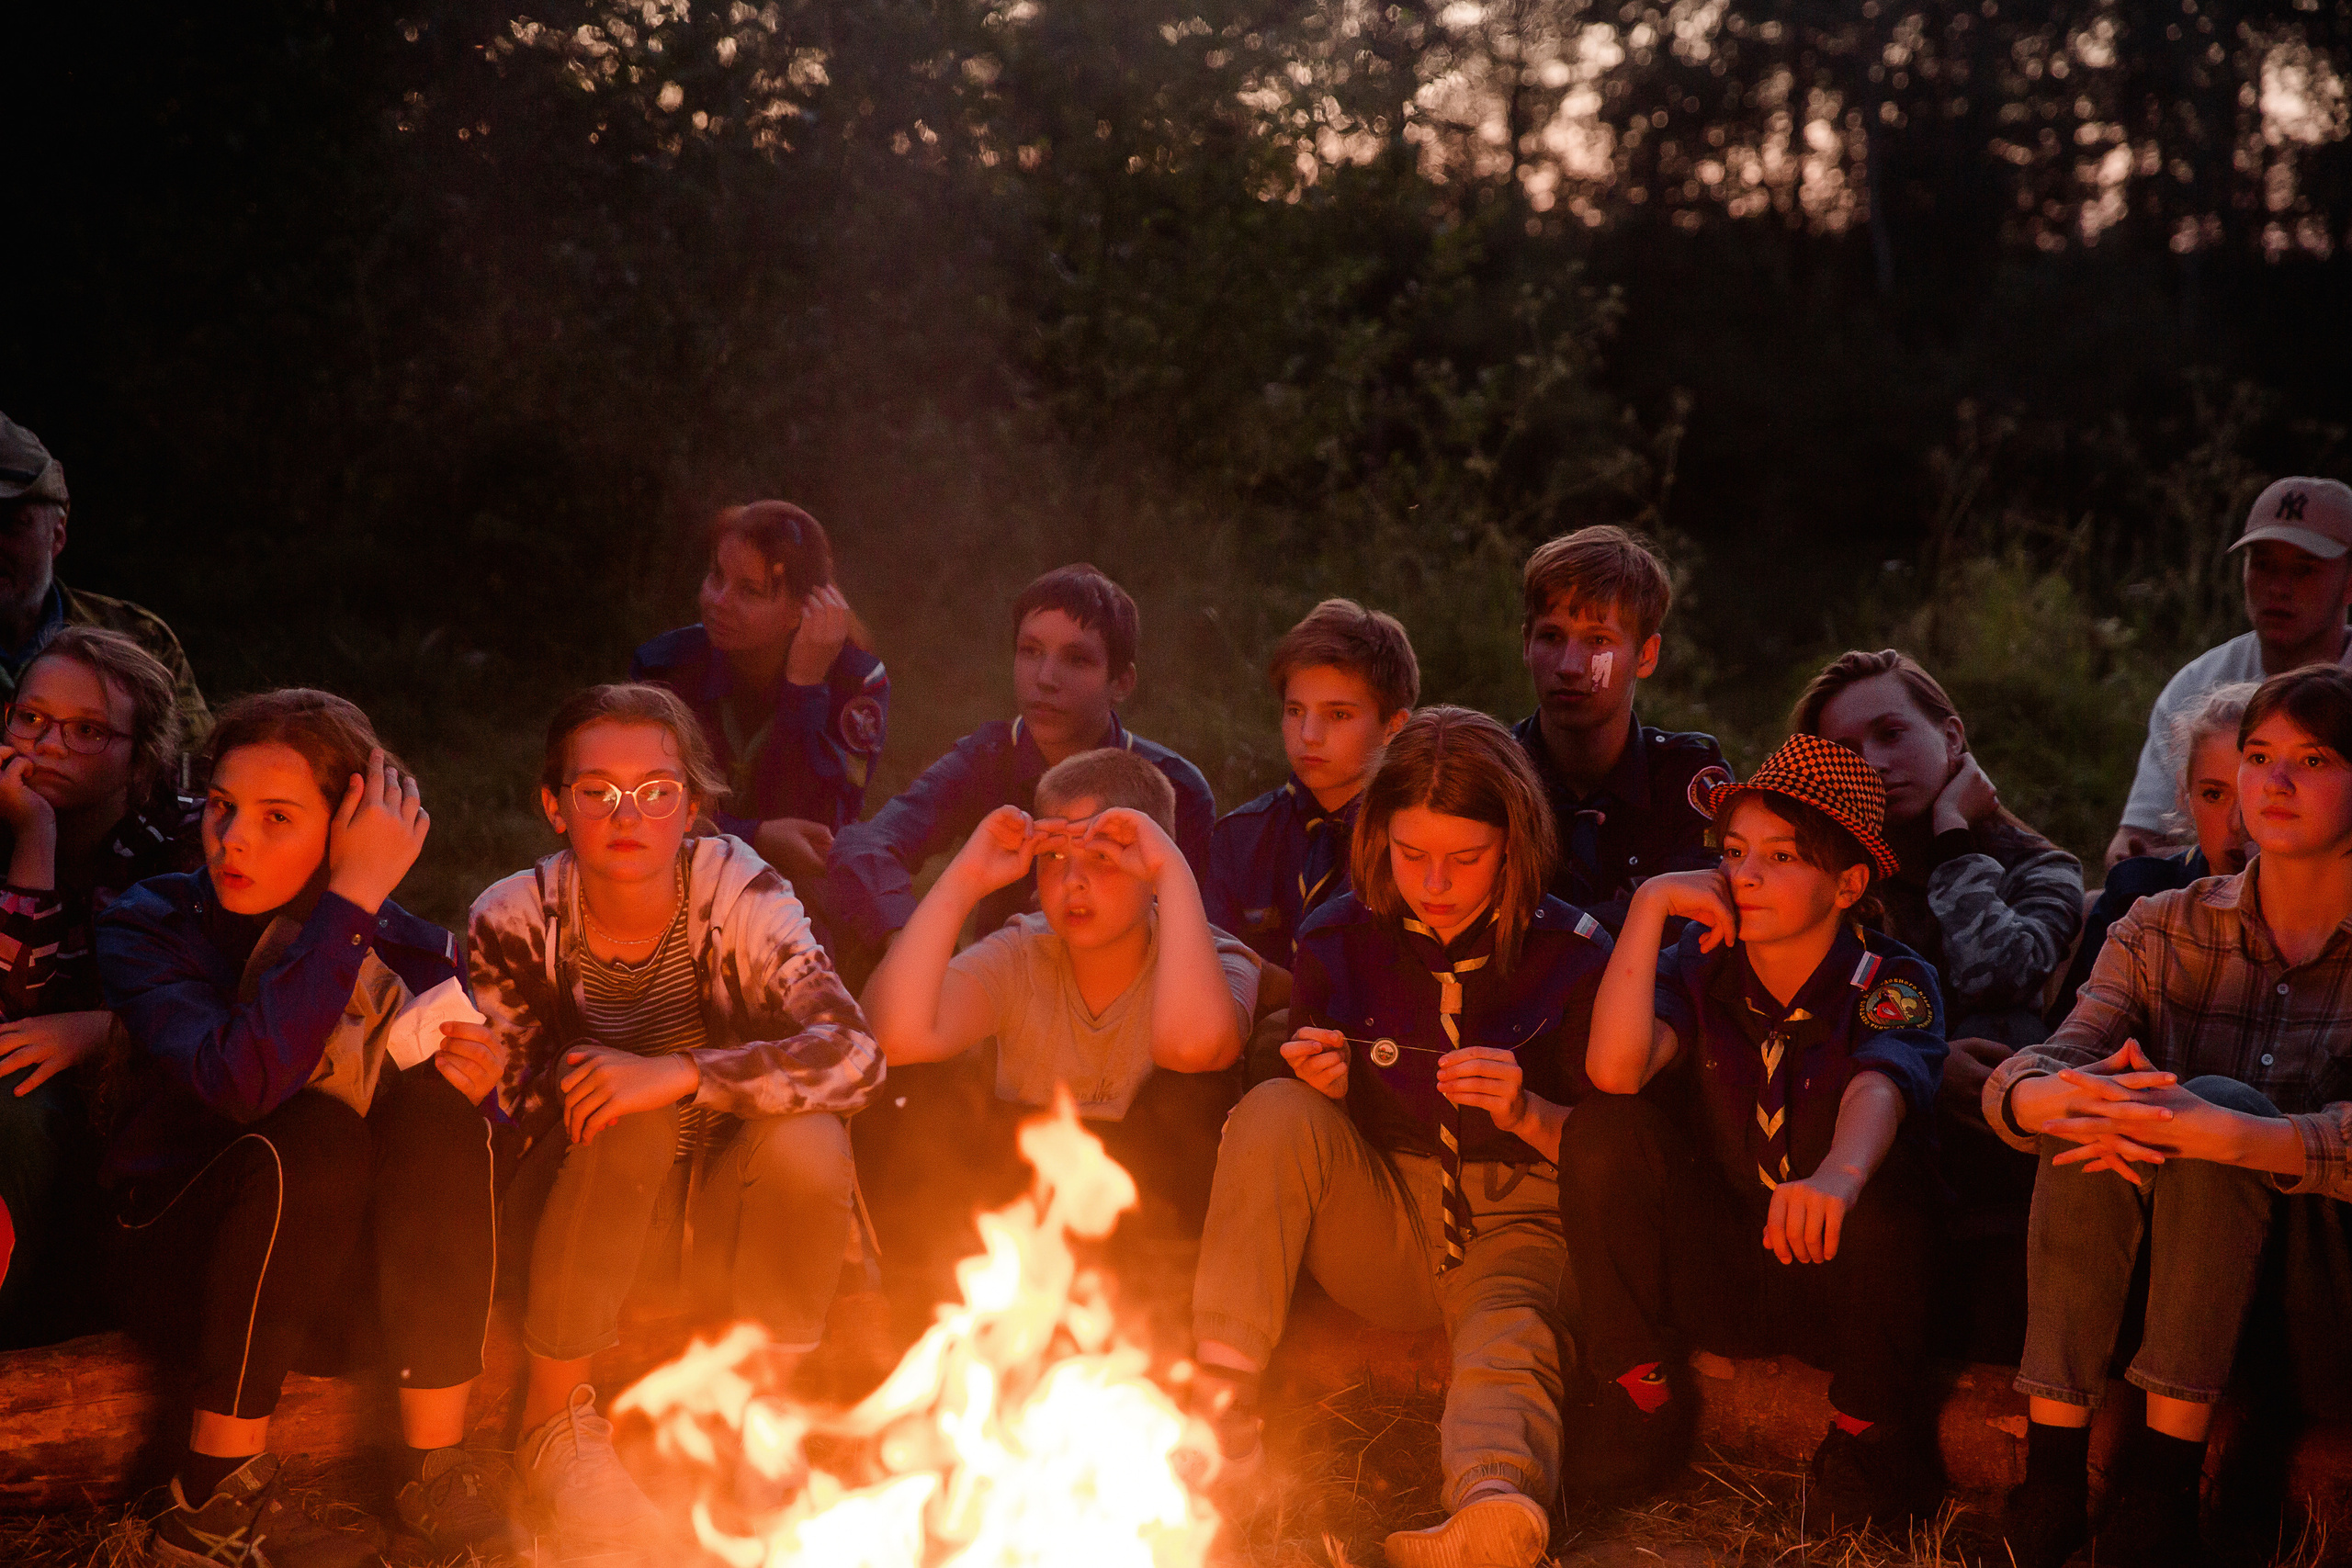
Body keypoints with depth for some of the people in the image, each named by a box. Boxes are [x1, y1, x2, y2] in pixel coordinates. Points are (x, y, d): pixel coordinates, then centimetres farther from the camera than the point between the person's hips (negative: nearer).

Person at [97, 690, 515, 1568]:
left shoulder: (408, 949, -2)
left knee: (434, 1107, -26)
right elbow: (244, 1081, -32)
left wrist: (472, 1084, -18)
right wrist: (350, 900, -30)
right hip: (185, 1259, -3)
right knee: (316, 1132, -32)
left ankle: (436, 1472, -22)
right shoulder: (147, 929, -11)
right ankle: (215, 1497, -21)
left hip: (340, 1268, 3)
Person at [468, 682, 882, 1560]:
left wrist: (682, 1074, -40)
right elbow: (511, 1105, -6)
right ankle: (551, 1419, -11)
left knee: (805, 1144, -31)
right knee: (629, 1118, -31)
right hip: (588, 1214, 0)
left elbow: (853, 1055, -30)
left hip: (727, 1212, 0)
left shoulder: (736, 893, -16)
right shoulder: (516, 919, -12)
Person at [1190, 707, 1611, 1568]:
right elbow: (1297, 1140, 9)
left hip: (1514, 1224, -2)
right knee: (1275, 1111, -26)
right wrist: (1325, 1093, -15)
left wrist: (1527, 1114, -21)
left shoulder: (1569, 954, -6)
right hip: (1380, 1224, 3)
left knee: (1508, 1345, -36)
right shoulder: (1337, 941, -1)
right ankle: (1220, 1400, -30)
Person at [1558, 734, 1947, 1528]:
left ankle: (1871, 1426, -8)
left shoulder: (1892, 983, -10)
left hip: (1840, 1278, -2)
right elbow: (1615, 1069, -23)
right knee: (1605, 1130, -21)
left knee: (1875, 1187, -35)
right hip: (1715, 1277, 3)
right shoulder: (1702, 966, -3)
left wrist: (1838, 1174, -58)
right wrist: (1650, 904, -21)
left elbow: (1877, 1089, -35)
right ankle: (1641, 1396, -5)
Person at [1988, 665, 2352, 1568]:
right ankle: (2050, 1477, -26)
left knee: (2225, 1100, -28)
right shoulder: (2165, 929, 9)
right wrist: (2060, 1096, -31)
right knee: (2094, 1104, -25)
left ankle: (2159, 1492, -27)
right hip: (2150, 1282, 3)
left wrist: (2219, 1132, -36)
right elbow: (2016, 1082, -6)